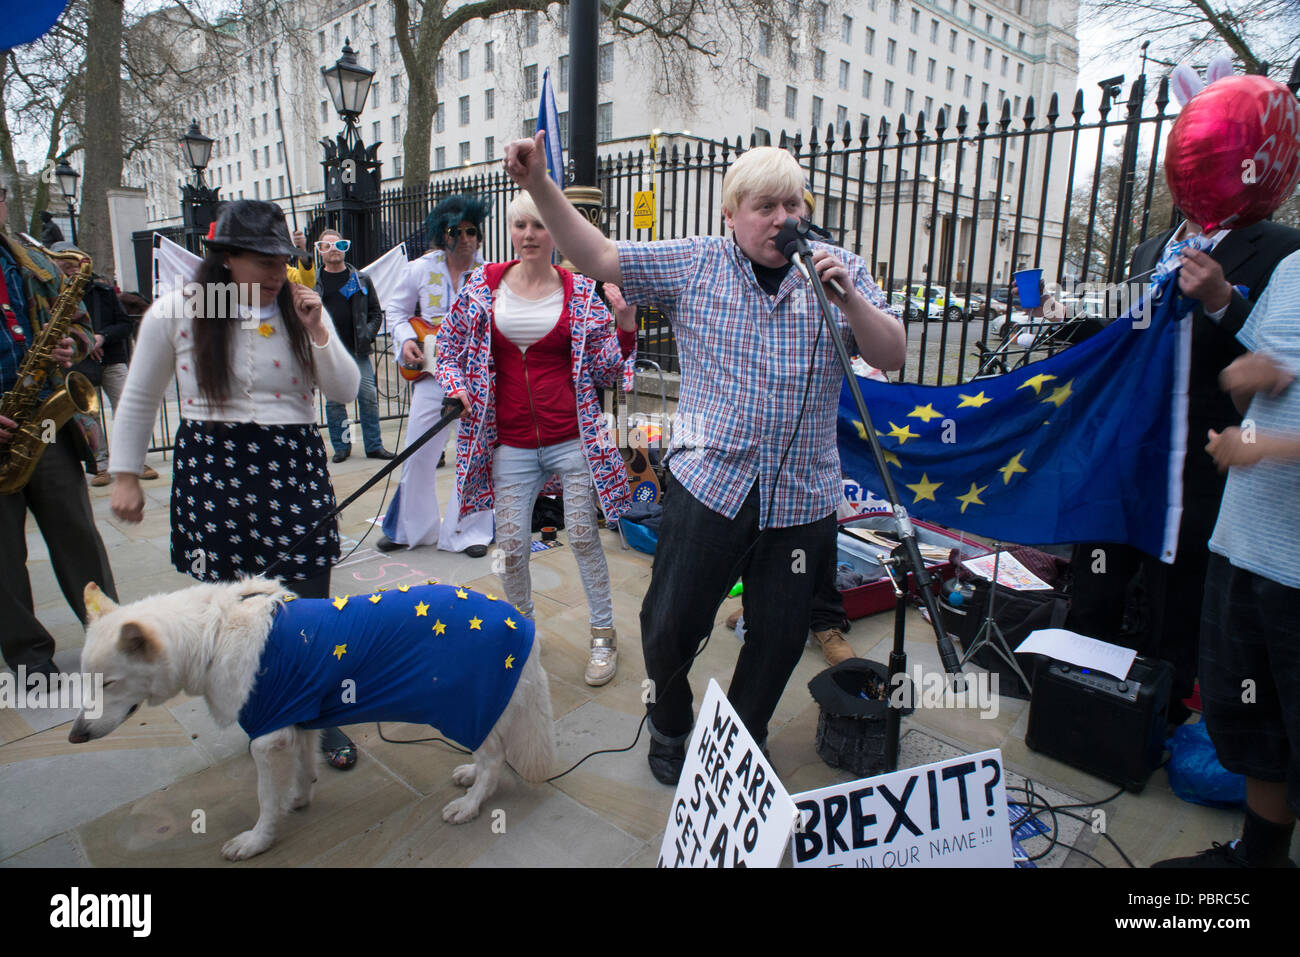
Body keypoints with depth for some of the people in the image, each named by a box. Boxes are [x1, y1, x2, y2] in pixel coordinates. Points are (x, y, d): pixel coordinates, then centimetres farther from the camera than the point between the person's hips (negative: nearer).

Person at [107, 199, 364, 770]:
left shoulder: (299, 310, 4)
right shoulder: (176, 312, 0)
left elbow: (346, 392, 2)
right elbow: (139, 401, 9)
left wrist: (316, 331, -10)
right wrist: (124, 475, 10)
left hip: (294, 467, 1)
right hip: (211, 470, 0)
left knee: (310, 602, 1)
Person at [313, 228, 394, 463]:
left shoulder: (361, 280, 11)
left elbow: (376, 312, 13)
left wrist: (368, 335, -2)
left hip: (358, 351, 1)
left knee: (369, 397, -2)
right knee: (334, 401, 3)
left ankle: (374, 446, 7)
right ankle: (341, 446, 15)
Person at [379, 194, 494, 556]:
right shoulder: (421, 269, 4)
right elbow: (396, 311, 15)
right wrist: (406, 340, -2)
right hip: (431, 373, 1)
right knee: (418, 454, 7)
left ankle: (469, 531, 18)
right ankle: (410, 528, 26)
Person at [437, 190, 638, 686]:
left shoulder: (581, 292, 0)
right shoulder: (483, 284, 4)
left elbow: (605, 369, 2)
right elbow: (450, 343, 16)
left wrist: (625, 324, -13)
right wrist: (456, 387, -2)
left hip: (572, 439, -1)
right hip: (510, 444, 2)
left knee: (584, 537, 4)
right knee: (511, 546, 6)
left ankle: (604, 635, 22)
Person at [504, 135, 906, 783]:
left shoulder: (840, 270, 5)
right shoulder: (694, 264, 2)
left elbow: (892, 358, 0)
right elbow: (598, 257, -2)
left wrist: (847, 298, -17)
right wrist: (538, 184, -11)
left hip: (802, 496, 2)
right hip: (709, 481, -1)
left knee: (779, 636, 11)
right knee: (671, 625, 3)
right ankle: (669, 729, 35)